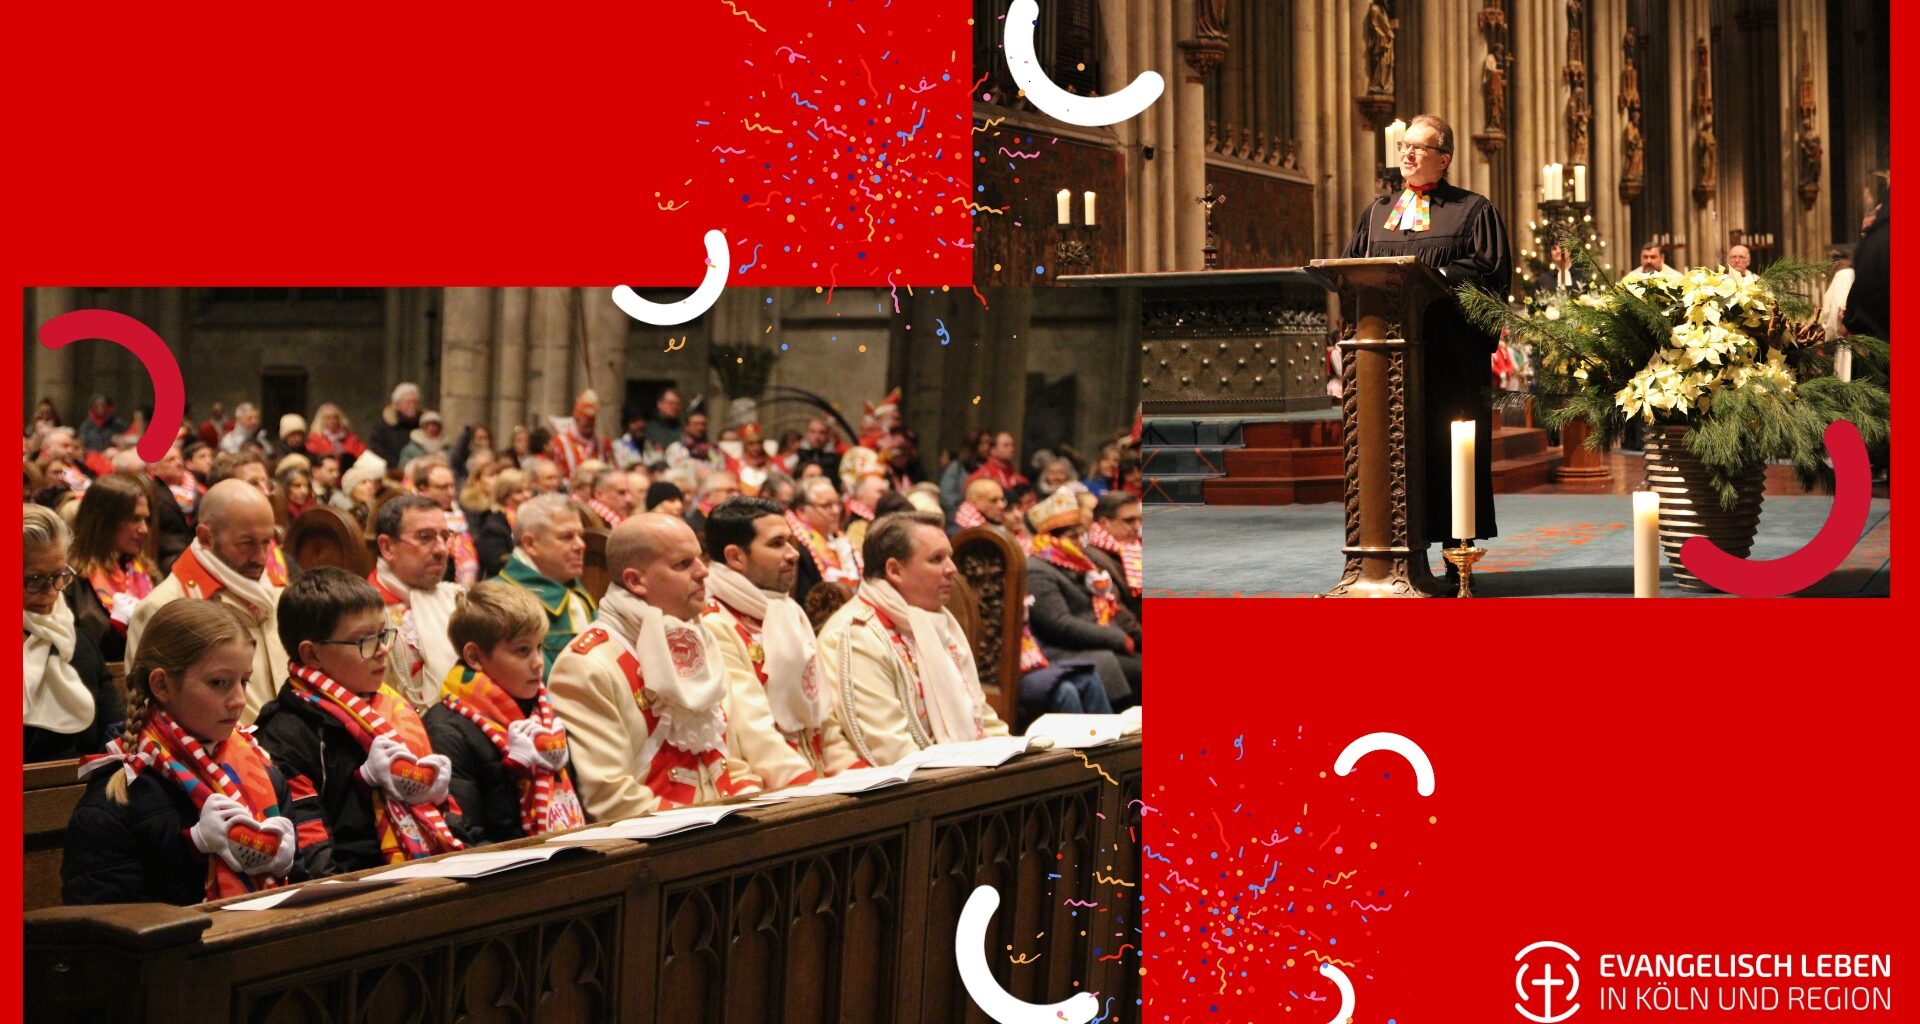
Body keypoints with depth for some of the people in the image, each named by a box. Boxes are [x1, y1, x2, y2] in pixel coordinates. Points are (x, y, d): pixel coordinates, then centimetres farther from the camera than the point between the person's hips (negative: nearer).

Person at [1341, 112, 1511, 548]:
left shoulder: (1473, 211, 6)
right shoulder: (1377, 213, 20)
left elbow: (1491, 270, -6)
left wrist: (1438, 276, -17)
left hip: (1448, 352, -4)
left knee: (1448, 446, -4)